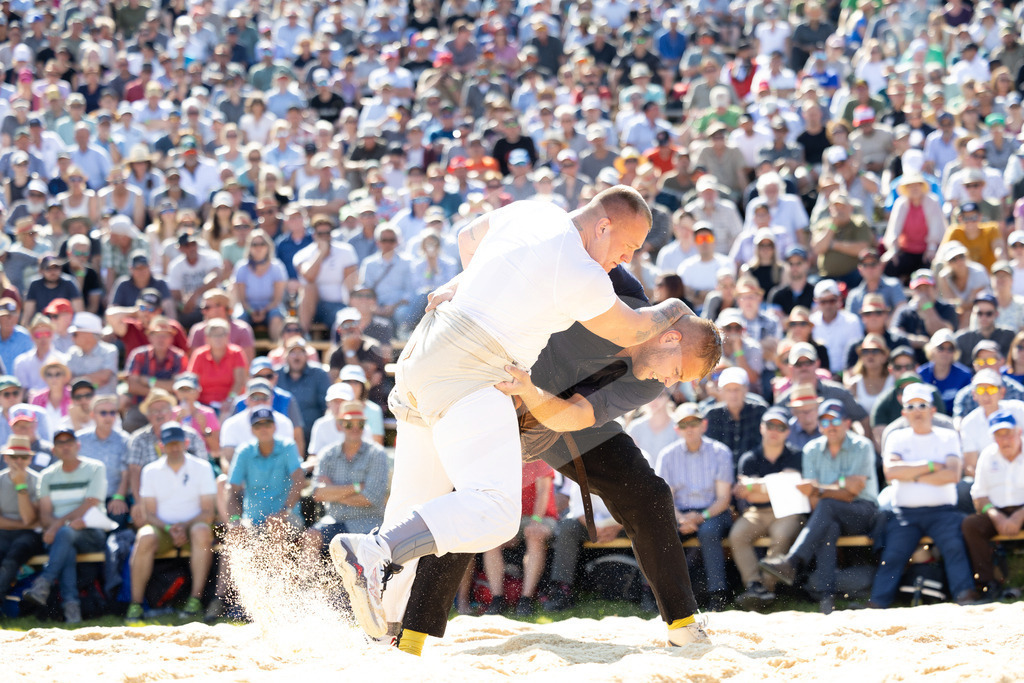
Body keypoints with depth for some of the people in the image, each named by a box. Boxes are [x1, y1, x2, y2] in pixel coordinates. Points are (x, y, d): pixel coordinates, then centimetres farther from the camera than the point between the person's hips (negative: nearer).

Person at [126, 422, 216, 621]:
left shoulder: (202, 468, 4)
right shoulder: (151, 471, 9)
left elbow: (207, 513, -2)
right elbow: (150, 514, 4)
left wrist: (184, 526, -19)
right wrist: (169, 528, -17)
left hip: (191, 526, -1)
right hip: (162, 528, 1)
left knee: (202, 532, -36)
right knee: (144, 538, -33)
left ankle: (195, 599, -33)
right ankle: (135, 604, -29)